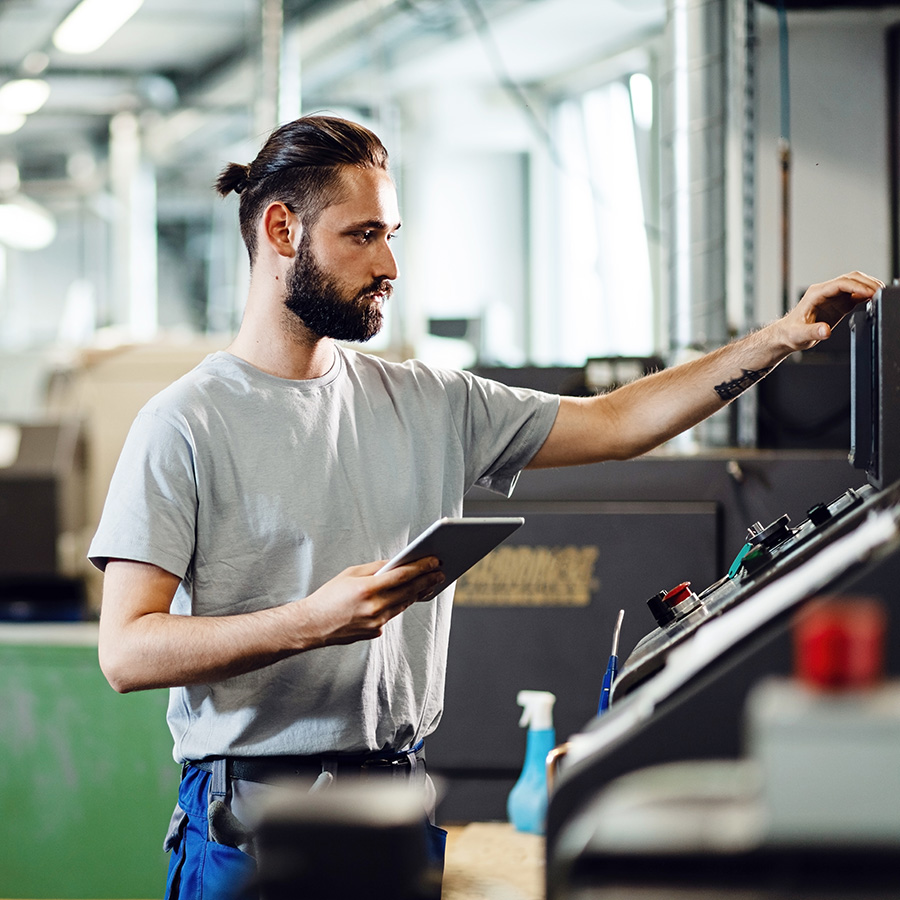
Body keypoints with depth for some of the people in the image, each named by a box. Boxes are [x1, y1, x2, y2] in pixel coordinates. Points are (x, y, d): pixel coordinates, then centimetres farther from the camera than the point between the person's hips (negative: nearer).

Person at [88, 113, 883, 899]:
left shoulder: (429, 405, 10)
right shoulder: (184, 425, -7)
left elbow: (614, 423, 13)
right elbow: (126, 652, -14)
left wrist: (781, 338, 5)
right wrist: (311, 622, -26)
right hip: (248, 827, -5)